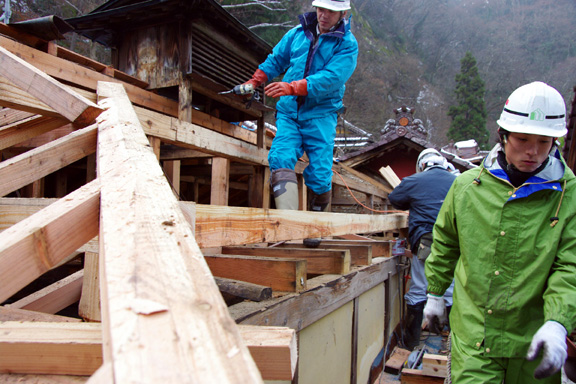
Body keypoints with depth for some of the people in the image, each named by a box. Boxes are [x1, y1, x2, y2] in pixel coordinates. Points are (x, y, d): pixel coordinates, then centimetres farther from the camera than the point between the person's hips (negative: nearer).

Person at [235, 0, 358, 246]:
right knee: (280, 157, -21)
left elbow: (330, 78, -17)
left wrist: (292, 87, -27)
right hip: (289, 110, 3)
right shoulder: (298, 33, 12)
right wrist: (254, 82, 11)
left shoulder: (347, 45, -2)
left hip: (320, 115, -3)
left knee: (319, 174, -8)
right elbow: (276, 60, 24)